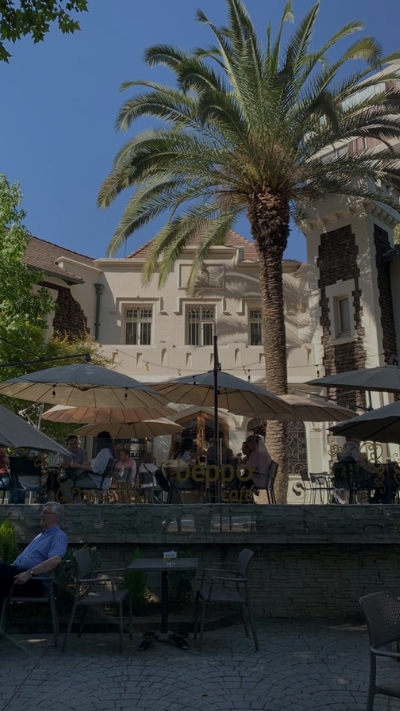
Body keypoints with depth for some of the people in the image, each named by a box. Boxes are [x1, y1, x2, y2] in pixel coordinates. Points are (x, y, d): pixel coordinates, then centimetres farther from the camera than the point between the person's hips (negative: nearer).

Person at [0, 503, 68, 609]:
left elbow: (55, 560, -23)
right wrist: (13, 565, 13)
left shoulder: (59, 536, -5)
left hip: (35, 582, -9)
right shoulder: (41, 535, 26)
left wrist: (29, 573, -28)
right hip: (20, 573, 9)